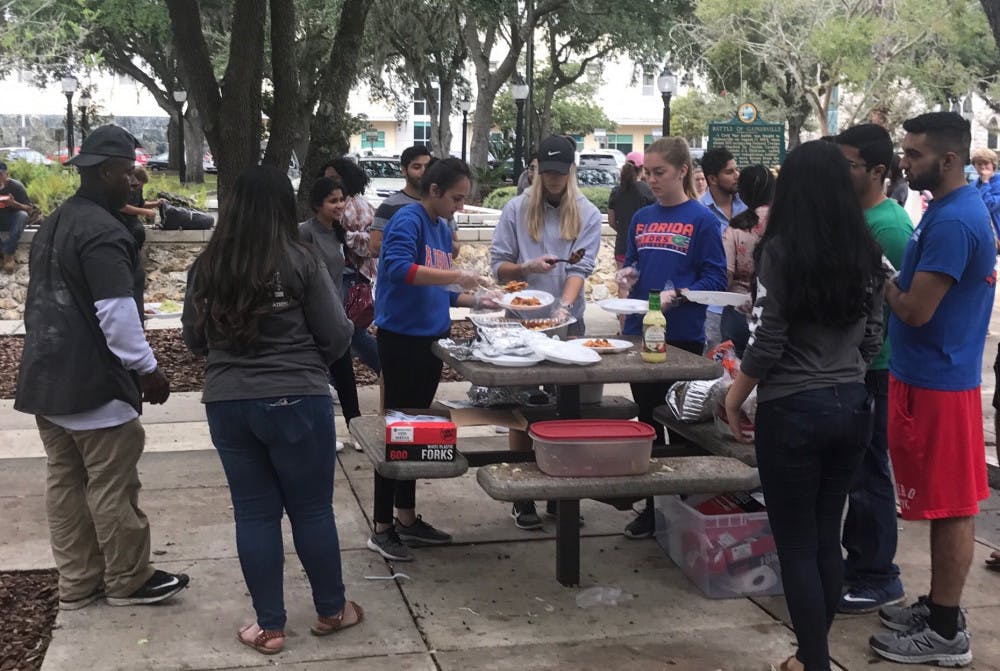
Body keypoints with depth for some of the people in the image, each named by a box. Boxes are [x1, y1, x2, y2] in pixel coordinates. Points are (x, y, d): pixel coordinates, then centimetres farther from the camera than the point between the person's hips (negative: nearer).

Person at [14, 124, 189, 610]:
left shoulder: (51, 226, 15)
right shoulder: (102, 231, -18)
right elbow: (117, 312, -24)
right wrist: (147, 368, -16)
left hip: (46, 375, 10)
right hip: (93, 382, -10)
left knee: (64, 483, 13)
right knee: (113, 487, 1)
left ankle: (76, 583, 22)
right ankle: (127, 581, 12)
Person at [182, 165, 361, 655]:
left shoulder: (206, 265, 0)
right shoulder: (300, 260, -11)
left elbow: (194, 339, 11)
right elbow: (336, 335, -7)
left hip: (227, 403, 3)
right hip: (295, 401, -3)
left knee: (253, 512, 11)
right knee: (312, 508, 11)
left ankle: (269, 626, 19)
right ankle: (331, 611, 26)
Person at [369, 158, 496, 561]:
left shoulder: (443, 229, 13)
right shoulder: (408, 220, -12)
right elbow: (398, 268, -29)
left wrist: (473, 301, 6)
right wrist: (455, 276, -29)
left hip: (430, 339, 9)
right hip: (402, 338, -8)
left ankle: (406, 519, 25)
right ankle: (381, 529, 6)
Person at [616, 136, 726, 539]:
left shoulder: (701, 219, -7)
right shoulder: (642, 218, 10)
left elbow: (714, 278, -10)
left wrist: (676, 296, -24)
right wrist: (627, 275, -4)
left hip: (682, 336, -5)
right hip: (639, 332, 6)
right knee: (648, 418, 12)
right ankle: (653, 503, 23)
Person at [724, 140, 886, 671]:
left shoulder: (780, 252, -13)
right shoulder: (867, 254, 2)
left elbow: (766, 344, -14)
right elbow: (872, 339, 10)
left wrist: (735, 397, 2)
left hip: (793, 410, -5)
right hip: (852, 407, 6)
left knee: (796, 545, 6)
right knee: (827, 538, 17)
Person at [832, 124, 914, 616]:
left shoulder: (889, 225, -17)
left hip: (873, 367, -9)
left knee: (868, 472, 0)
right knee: (852, 467, 17)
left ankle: (878, 579, 12)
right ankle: (856, 560, 30)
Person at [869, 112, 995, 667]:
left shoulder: (953, 221, -21)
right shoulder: (956, 209, 12)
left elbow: (915, 310, -22)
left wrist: (880, 280, -6)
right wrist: (892, 279, 3)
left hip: (935, 383, -10)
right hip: (929, 375, 10)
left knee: (950, 506, -1)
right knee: (945, 503, 17)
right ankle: (939, 607, 29)